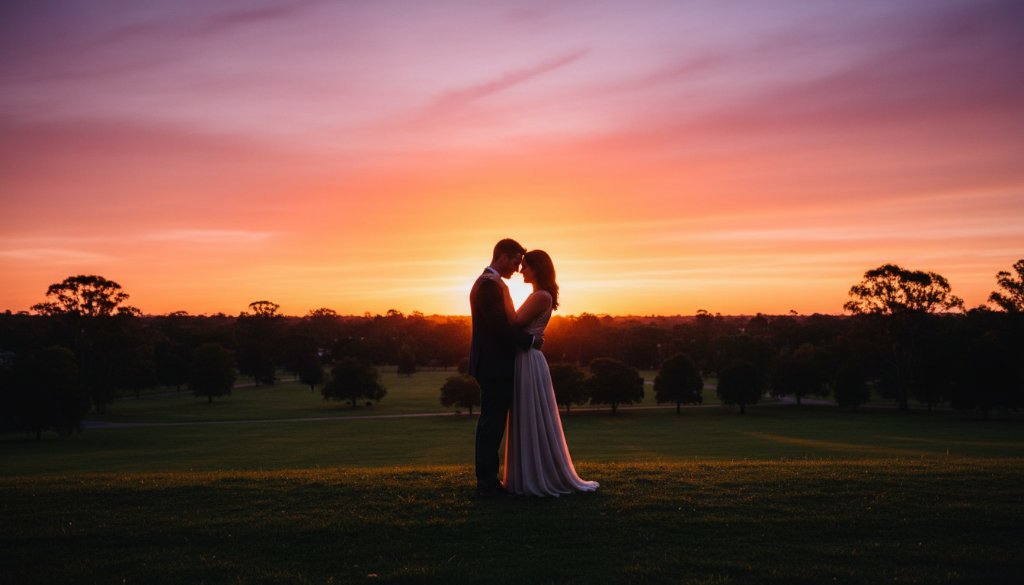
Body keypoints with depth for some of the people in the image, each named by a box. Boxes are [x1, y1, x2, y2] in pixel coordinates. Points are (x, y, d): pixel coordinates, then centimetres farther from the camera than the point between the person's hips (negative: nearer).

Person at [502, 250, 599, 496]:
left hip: (530, 363, -10)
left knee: (534, 421, -3)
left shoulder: (542, 296, -13)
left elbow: (515, 322, -18)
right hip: (524, 363, 10)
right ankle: (530, 477, 20)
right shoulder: (536, 296, 16)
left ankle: (541, 479, 6)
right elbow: (517, 324, 16)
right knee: (525, 422, 13)